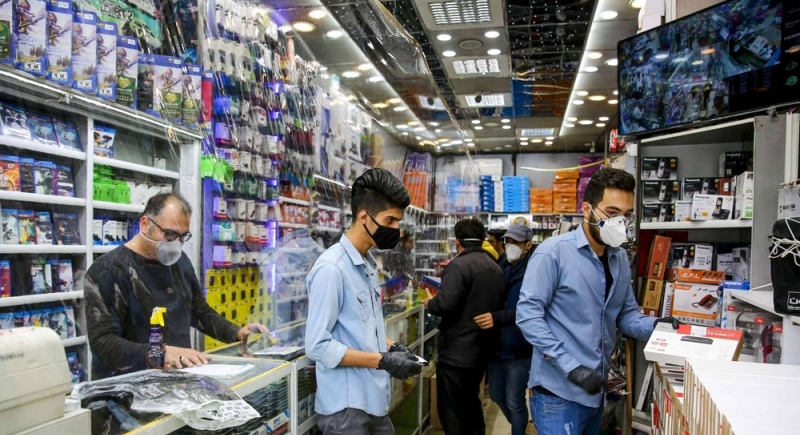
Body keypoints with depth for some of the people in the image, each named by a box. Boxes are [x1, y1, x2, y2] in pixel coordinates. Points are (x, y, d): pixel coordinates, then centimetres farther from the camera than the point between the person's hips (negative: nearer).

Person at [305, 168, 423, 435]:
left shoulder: (367, 266, 9)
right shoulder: (331, 268, -18)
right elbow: (317, 345, -20)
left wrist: (392, 347, 1)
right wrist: (382, 361, -20)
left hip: (374, 399, 8)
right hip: (345, 405, -8)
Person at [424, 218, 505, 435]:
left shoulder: (459, 265, -17)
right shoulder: (496, 268, 8)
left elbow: (445, 304, -25)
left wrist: (429, 303, -5)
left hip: (457, 352, -8)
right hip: (483, 348, 9)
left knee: (451, 409, 2)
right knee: (471, 401, 24)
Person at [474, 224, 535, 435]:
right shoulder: (503, 270, 7)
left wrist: (497, 318, -37)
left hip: (518, 349, -8)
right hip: (497, 345, 8)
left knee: (514, 401, 5)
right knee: (496, 394, 21)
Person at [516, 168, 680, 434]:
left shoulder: (621, 259, 8)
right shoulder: (553, 252, -15)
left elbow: (626, 313, 13)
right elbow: (528, 315, -19)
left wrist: (653, 326, -9)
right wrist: (570, 366, -23)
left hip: (595, 389, 8)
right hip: (558, 391, -7)